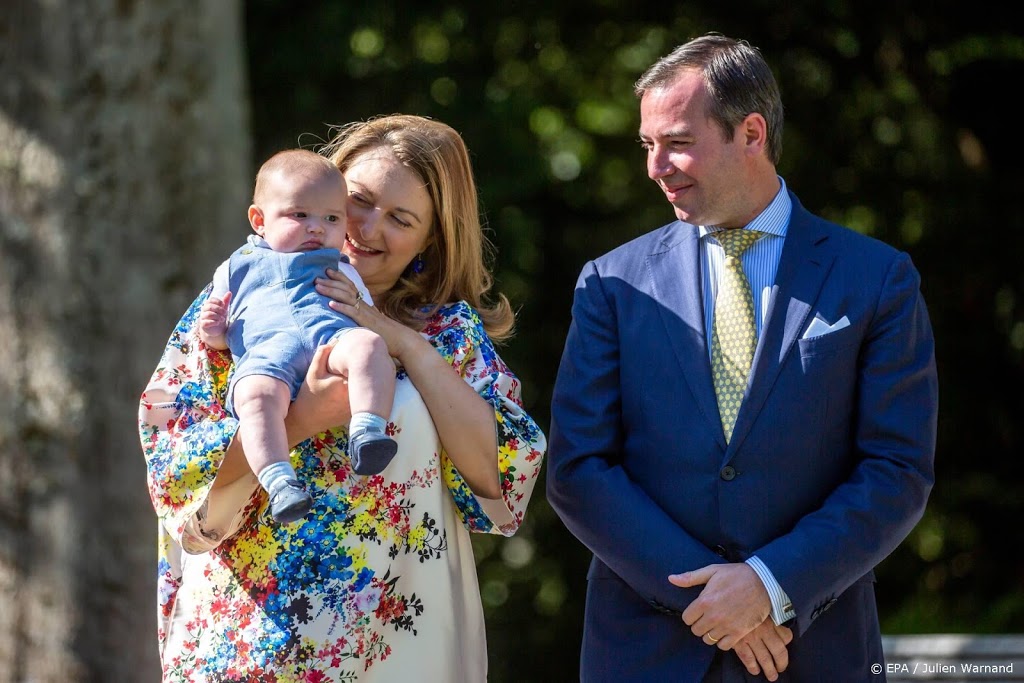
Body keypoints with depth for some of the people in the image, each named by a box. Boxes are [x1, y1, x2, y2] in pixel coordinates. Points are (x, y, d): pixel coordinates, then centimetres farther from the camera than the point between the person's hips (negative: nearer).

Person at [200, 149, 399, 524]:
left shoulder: (341, 269, 35)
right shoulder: (239, 267, 33)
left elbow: (370, 322, 27)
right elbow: (219, 337, 30)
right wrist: (213, 332, 7)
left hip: (332, 335, 2)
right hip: (263, 352, -2)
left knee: (368, 345, -34)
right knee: (257, 394, -38)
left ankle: (367, 433, -46)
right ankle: (279, 482, -50)